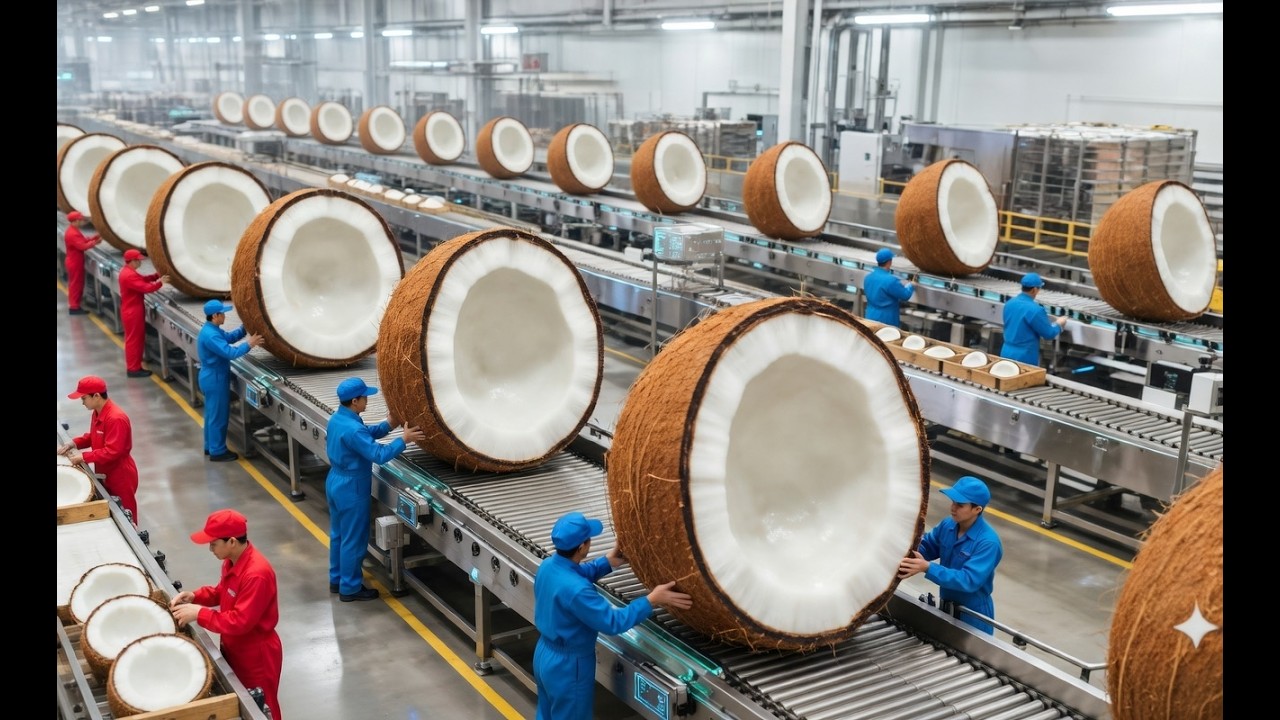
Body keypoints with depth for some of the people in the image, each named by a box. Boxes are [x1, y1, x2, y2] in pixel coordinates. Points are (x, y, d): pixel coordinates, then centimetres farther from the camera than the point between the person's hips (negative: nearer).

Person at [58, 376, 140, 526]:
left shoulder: (116, 418, -28)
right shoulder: (97, 412, 2)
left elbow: (112, 452, -30)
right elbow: (94, 436, 17)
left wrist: (84, 457, -25)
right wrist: (74, 443, 2)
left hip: (121, 477, -9)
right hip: (105, 474, 9)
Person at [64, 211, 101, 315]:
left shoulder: (74, 231, 10)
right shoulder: (72, 234, -24)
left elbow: (83, 240, 12)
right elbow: (83, 246, -28)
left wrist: (94, 238, 1)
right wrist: (94, 242, -19)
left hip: (75, 262, 11)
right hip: (75, 263, -11)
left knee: (75, 284, 16)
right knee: (76, 284, -4)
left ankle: (74, 305, 24)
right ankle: (74, 307, 1)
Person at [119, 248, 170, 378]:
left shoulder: (128, 271, 10)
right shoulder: (129, 276, -24)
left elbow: (143, 279, 14)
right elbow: (145, 288, -28)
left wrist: (157, 275, 1)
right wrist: (160, 282, -19)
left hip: (133, 310, 11)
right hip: (133, 312, -11)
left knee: (135, 339, 16)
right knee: (134, 340, -3)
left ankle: (133, 366, 23)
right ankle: (133, 369, 3)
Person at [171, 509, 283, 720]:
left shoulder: (256, 574, -34)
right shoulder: (233, 560, -4)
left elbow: (239, 622, -31)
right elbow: (223, 592, 13)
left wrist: (198, 613, -26)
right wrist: (194, 596, -5)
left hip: (256, 655, -9)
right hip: (234, 648, 9)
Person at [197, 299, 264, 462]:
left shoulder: (212, 330, 6)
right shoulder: (210, 335, -27)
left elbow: (229, 337, 17)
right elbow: (230, 353, -31)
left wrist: (244, 329, 4)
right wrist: (249, 345, -24)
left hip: (213, 378, 11)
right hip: (215, 379, -11)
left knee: (212, 414, 19)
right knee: (218, 416, 0)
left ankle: (210, 446, 30)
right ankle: (217, 452, 8)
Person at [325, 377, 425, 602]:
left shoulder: (337, 419, 2)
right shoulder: (352, 429, -29)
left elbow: (367, 434, 13)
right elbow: (379, 454, -30)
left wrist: (389, 424, 2)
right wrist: (404, 440, -22)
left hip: (336, 482, 10)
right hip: (351, 488, -10)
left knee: (338, 534, 21)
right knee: (353, 540, 4)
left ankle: (337, 579, 34)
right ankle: (350, 588, 15)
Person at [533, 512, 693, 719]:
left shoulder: (548, 565, -8)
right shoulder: (575, 590, -35)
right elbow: (612, 622, -28)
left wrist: (608, 562, 10)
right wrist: (651, 600, -24)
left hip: (545, 655, 9)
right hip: (567, 666, -9)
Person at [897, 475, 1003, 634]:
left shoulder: (988, 542, -28)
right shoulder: (947, 526, -7)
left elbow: (969, 580, -34)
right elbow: (925, 548, 5)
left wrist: (927, 568, -40)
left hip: (973, 615, -7)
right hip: (946, 608, 7)